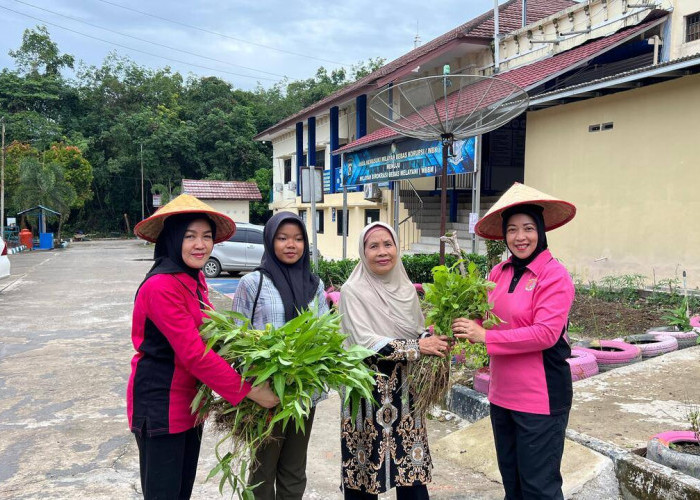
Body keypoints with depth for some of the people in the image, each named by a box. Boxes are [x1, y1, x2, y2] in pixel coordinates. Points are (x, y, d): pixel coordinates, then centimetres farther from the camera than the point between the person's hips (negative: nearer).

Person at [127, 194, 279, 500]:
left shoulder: (195, 278, 5)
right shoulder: (161, 286, -23)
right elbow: (194, 354, -27)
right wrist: (248, 391, -25)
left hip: (190, 403, 8)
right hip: (160, 407, -8)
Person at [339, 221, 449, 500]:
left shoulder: (406, 288, 7)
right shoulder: (353, 290, -9)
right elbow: (364, 341, -18)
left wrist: (432, 343, -8)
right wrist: (416, 348, -21)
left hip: (405, 389, 5)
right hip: (368, 389, -4)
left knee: (411, 467, 7)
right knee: (365, 466, 4)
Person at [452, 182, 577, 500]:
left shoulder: (554, 275, -13)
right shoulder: (499, 273, 4)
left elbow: (545, 334, -21)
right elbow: (485, 316, 10)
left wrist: (485, 337, -21)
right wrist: (464, 324, -12)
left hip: (539, 398, -6)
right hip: (502, 394, 6)